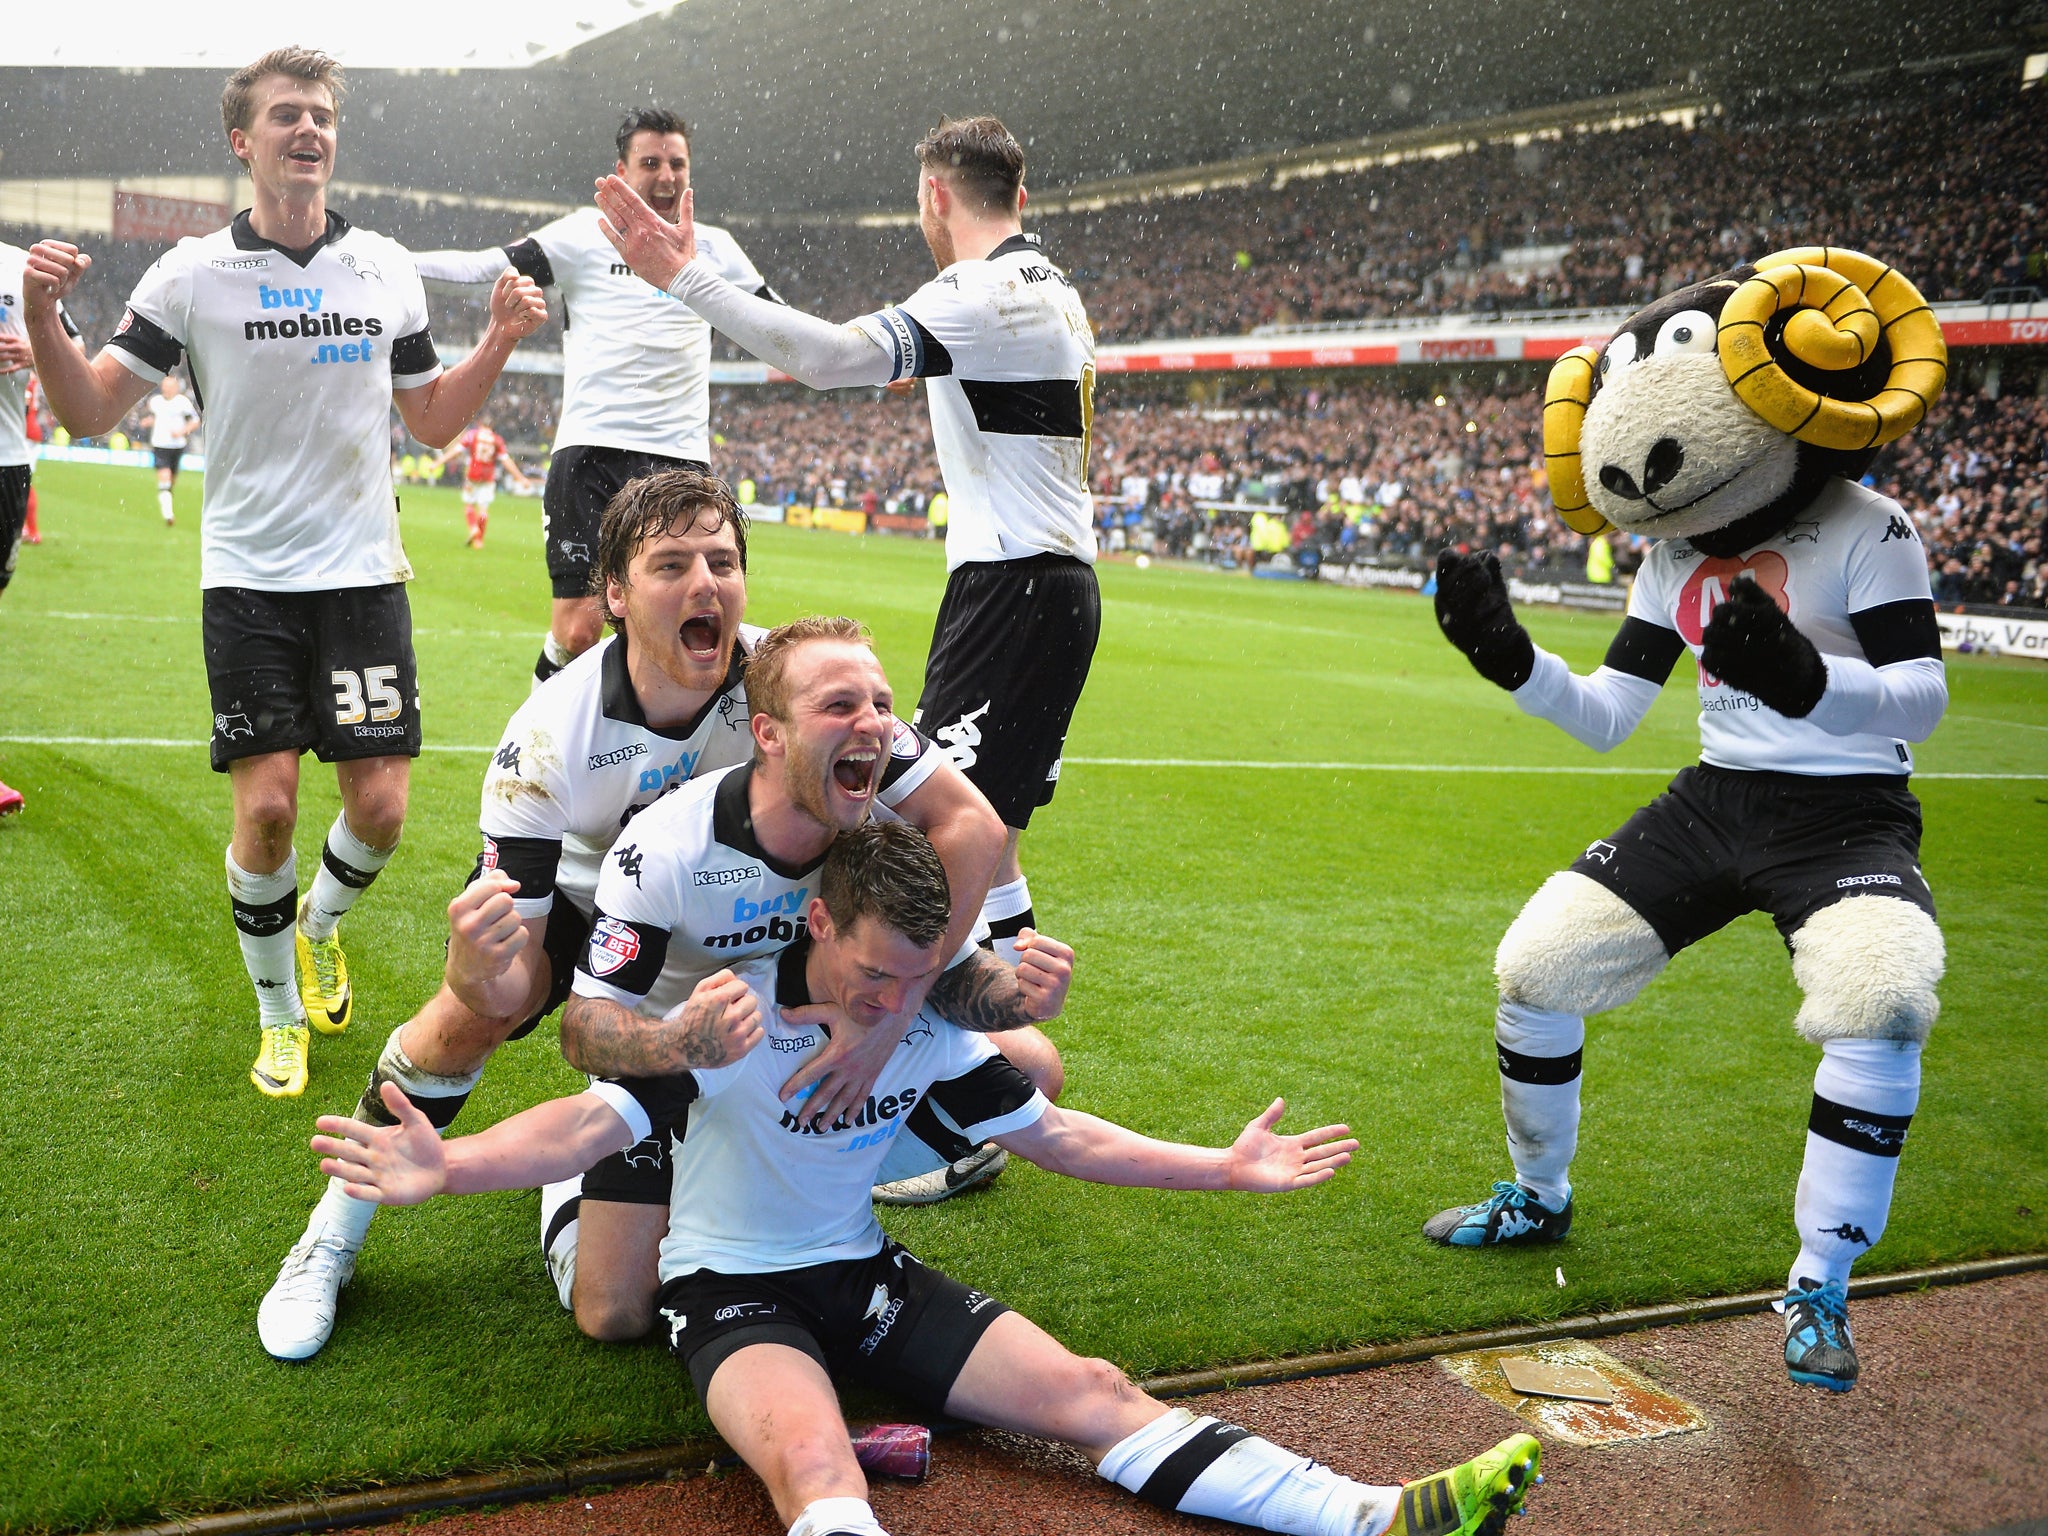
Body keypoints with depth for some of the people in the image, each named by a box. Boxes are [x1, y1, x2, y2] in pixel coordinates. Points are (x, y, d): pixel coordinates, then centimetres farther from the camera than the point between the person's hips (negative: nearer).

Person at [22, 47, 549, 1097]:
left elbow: (431, 420, 13)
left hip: (362, 572, 2)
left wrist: (500, 342, -1)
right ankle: (279, 1016, 16)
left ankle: (321, 922, 32)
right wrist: (41, 314, -19)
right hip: (248, 579, -2)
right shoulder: (192, 273, -2)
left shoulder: (386, 269, 6)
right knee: (266, 807, -7)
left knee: (380, 807, -3)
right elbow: (91, 410, -2)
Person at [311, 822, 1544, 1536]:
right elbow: (594, 1122, -25)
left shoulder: (930, 1031, -1)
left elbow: (1054, 1134, 8)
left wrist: (1226, 1168, 9)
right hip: (736, 1291, -5)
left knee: (1093, 1395, -10)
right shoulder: (731, 1015, -17)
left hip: (866, 1275, 5)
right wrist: (449, 1168, -44)